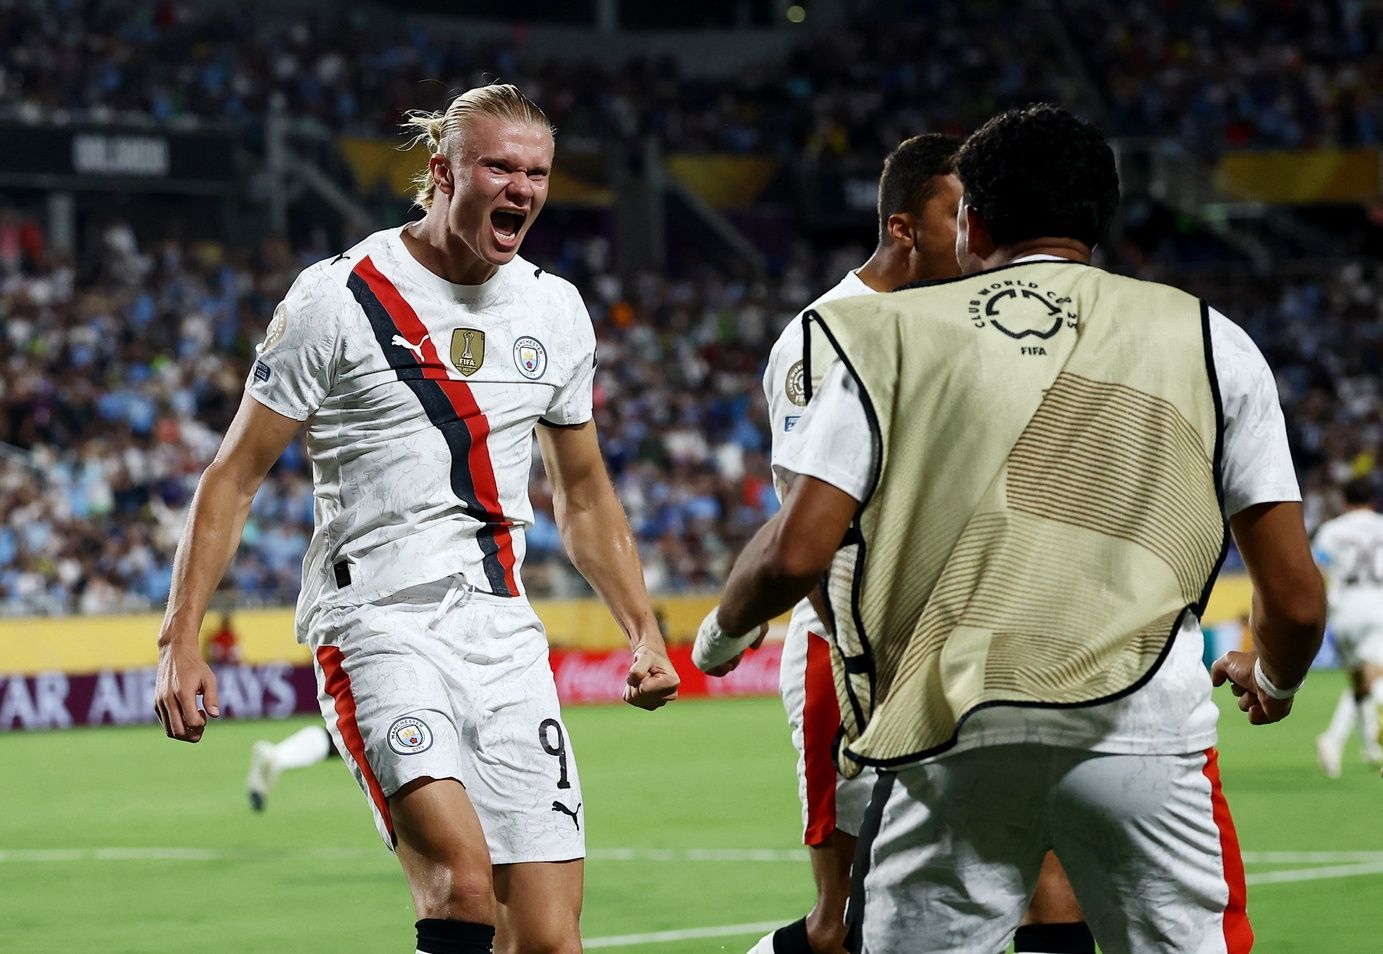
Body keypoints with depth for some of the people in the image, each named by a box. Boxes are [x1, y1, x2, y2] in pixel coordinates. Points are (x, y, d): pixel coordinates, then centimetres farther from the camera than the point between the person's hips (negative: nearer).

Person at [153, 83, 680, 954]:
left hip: (507, 639, 5)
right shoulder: (339, 299, -4)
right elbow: (234, 477, 0)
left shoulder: (557, 312, 11)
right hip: (379, 627, -5)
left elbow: (585, 497, 25)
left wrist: (643, 633, 15)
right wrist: (181, 639, -7)